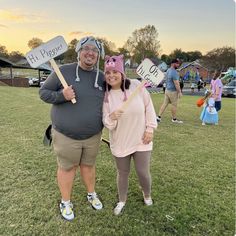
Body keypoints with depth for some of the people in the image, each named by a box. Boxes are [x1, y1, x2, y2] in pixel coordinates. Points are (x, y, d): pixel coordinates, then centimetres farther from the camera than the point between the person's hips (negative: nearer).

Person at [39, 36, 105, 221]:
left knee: (88, 165, 20)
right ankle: (66, 202, 36)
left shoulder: (102, 77, 1)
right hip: (66, 136, -3)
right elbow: (43, 92, -4)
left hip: (93, 136, 3)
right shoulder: (64, 71, -10)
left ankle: (92, 194, 45)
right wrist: (61, 95, -23)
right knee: (67, 168, 13)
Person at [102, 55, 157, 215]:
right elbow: (106, 123, -7)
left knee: (143, 172, 8)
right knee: (123, 173, 15)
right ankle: (122, 200, 42)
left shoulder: (136, 85, -12)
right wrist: (111, 117, -30)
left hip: (141, 139, -1)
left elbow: (149, 107, -2)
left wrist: (150, 128, -4)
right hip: (120, 142, 1)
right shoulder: (105, 95, -8)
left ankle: (147, 195, 42)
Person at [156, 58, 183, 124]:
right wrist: (179, 92, -17)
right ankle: (174, 119, 16)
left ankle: (159, 117, 6)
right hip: (173, 91, -9)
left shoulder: (168, 70, 10)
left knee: (165, 103, 9)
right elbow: (176, 83, -22)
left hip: (167, 90, 9)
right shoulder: (174, 72, -20)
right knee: (174, 105, 4)